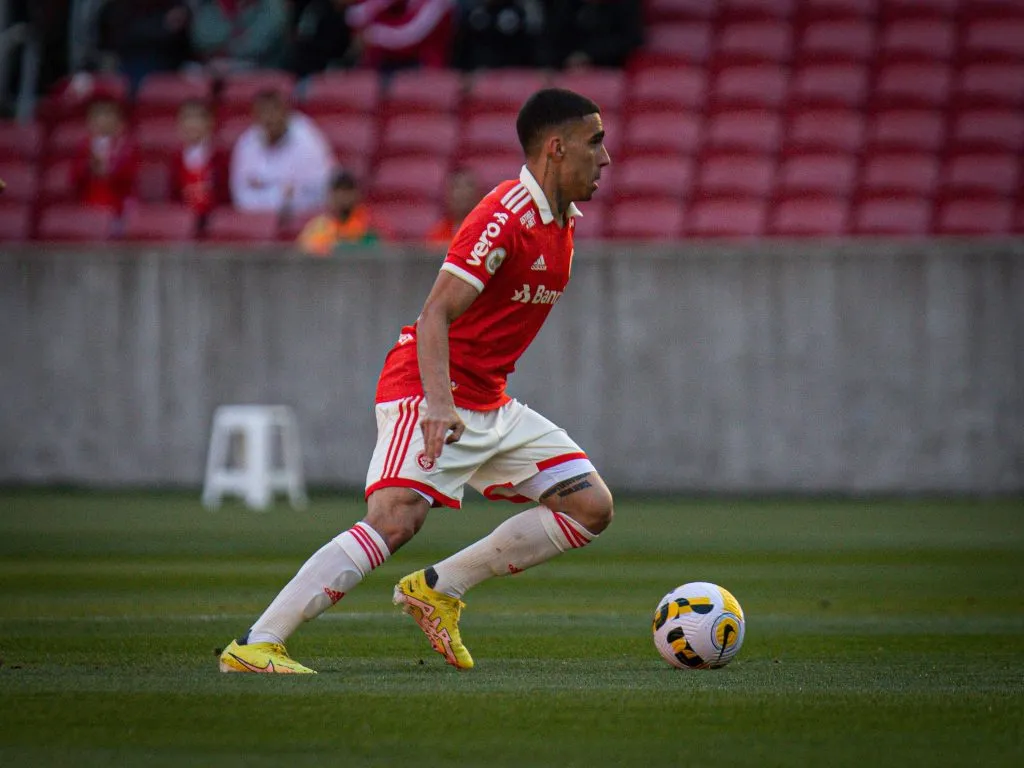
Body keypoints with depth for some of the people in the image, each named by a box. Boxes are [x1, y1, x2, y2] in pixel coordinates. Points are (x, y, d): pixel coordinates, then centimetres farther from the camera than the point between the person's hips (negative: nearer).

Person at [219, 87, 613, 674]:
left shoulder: (564, 219, 9)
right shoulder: (506, 217, -19)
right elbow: (435, 315, -25)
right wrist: (439, 403, -38)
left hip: (490, 404, 9)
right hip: (427, 390, -9)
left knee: (591, 507, 3)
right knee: (397, 519, -27)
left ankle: (439, 589, 7)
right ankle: (254, 646, -26)